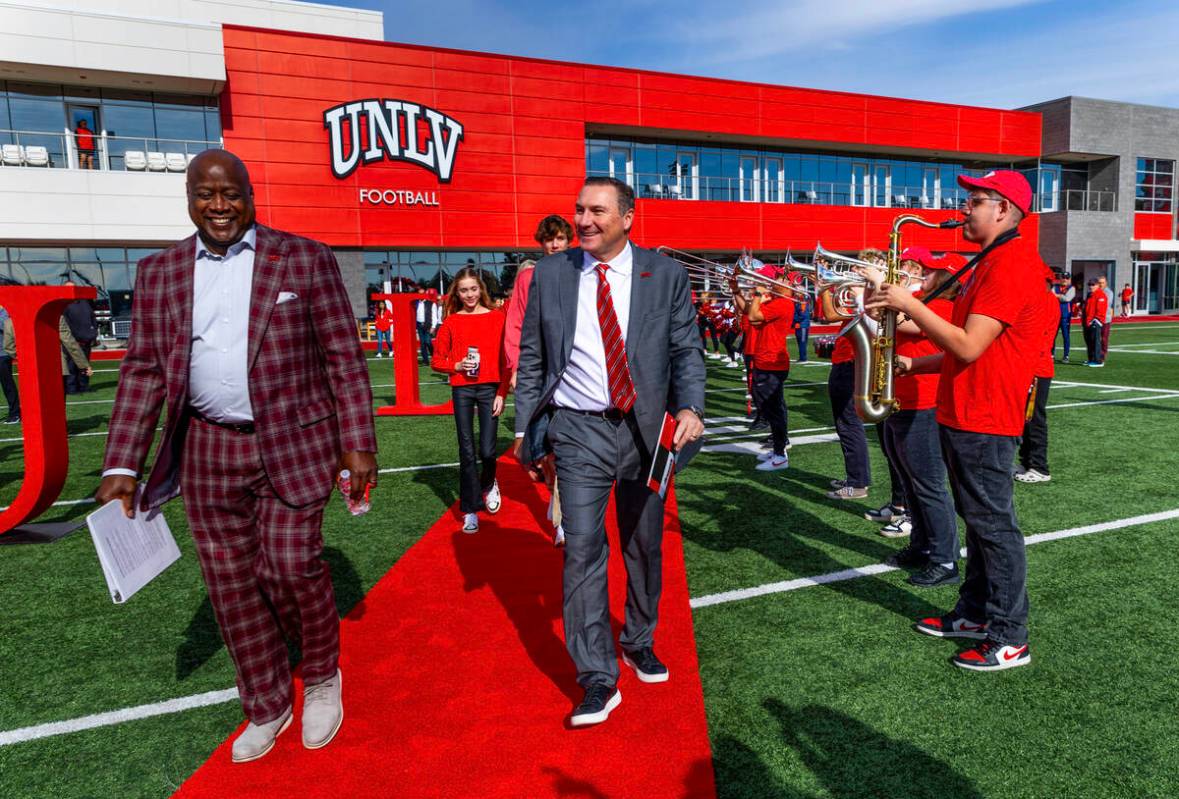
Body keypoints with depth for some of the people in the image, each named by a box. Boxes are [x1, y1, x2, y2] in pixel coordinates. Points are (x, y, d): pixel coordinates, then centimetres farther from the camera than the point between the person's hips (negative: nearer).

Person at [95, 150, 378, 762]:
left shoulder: (304, 259, -1)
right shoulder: (160, 272, 8)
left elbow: (344, 359, -4)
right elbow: (143, 370, 8)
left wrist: (358, 446, -9)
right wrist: (122, 466, 2)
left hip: (292, 443, -3)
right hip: (208, 452, 4)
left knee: (291, 564, -6)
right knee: (231, 581, 9)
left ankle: (323, 677, 24)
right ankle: (267, 708, 29)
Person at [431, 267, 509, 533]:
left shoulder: (497, 318, 2)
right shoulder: (451, 321, 5)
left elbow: (505, 360, 0)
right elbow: (437, 360, 8)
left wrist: (502, 394, -5)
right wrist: (456, 366, -11)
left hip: (490, 388, -1)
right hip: (461, 390, 1)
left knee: (487, 451, -3)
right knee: (467, 450, 3)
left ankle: (489, 484, 33)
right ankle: (470, 510, 15)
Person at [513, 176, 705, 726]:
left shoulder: (664, 275, 1)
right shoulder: (550, 274, 3)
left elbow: (686, 349, 1)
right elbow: (531, 357, 7)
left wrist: (689, 408, -15)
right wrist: (525, 427, 3)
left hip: (647, 428, 1)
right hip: (580, 430, 0)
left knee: (644, 545, 14)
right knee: (582, 548, -6)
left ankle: (639, 641, 37)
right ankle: (599, 679, 5)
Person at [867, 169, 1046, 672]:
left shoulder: (1012, 264, -16)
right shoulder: (988, 264, 18)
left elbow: (969, 347, -23)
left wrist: (910, 305, -18)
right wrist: (916, 365, 12)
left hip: (984, 421, -10)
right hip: (962, 414, 10)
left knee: (993, 526, -2)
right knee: (977, 521, 16)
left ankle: (1010, 640, 10)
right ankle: (975, 614, 29)